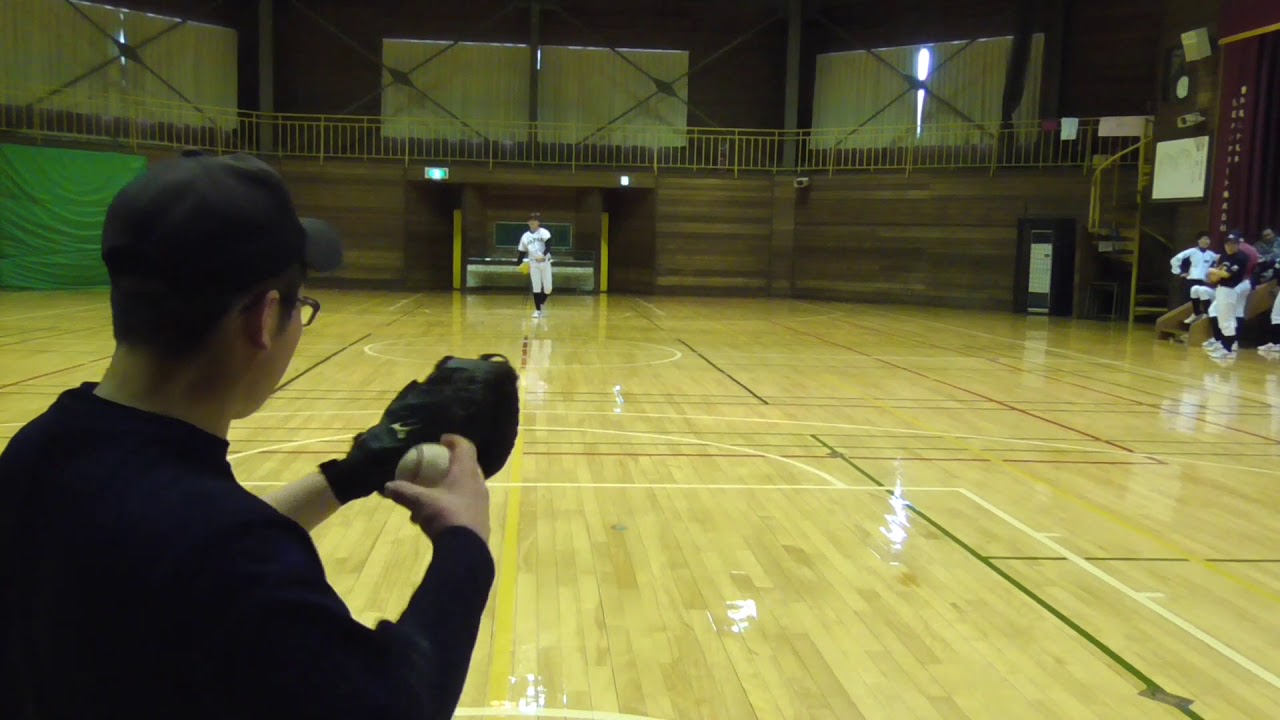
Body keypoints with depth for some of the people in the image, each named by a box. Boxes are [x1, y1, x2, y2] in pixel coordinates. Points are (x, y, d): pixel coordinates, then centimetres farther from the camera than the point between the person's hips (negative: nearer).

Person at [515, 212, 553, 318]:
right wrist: (518, 264, 9)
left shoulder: (544, 232, -5)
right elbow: (522, 252, 14)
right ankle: (538, 310, 6)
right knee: (536, 288, 0)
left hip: (545, 262, -2)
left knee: (548, 288, 0)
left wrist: (543, 255, -36)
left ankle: (542, 303, 26)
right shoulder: (525, 236, 8)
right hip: (533, 264, 2)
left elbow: (548, 246, -19)